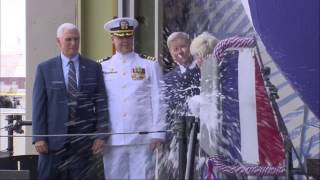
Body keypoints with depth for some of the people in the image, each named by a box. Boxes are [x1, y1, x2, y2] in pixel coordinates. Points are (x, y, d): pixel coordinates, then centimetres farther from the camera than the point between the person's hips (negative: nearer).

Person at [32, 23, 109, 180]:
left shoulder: (93, 68, 7)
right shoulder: (45, 69, 5)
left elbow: (101, 103, 5)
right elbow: (39, 105, 2)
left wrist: (100, 135, -3)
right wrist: (39, 137, -6)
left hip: (82, 139, 1)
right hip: (54, 138, -1)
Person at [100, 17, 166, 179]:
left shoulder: (150, 65, 5)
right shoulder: (101, 67, 8)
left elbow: (157, 101, 2)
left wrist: (157, 134, -3)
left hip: (142, 138, -1)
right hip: (112, 139, 1)